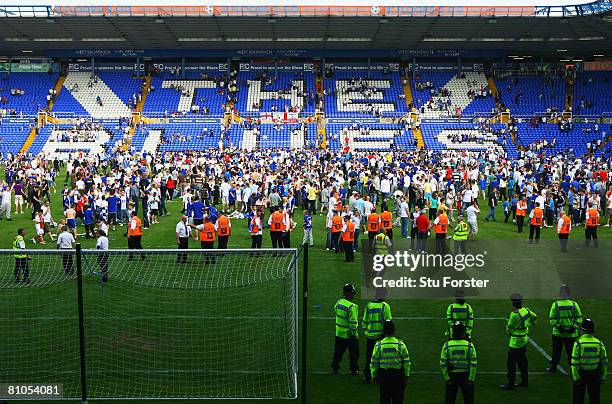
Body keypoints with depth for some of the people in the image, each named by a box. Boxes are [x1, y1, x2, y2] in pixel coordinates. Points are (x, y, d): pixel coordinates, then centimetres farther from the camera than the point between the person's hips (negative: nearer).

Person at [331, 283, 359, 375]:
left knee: (338, 352, 18)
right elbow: (353, 321, -22)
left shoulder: (339, 302, -1)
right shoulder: (352, 307, -22)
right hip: (349, 334, -6)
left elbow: (335, 310, 18)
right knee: (354, 353, 9)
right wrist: (354, 332, -15)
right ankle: (354, 369, 16)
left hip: (339, 333, 6)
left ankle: (334, 367, 23)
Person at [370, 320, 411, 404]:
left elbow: (373, 364, -2)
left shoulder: (378, 345, -6)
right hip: (398, 375, 0)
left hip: (383, 376, 0)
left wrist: (374, 377, 9)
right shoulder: (401, 344, -7)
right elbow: (407, 363, -2)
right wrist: (406, 375, 8)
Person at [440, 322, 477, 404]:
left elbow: (443, 364, -7)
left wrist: (447, 378, -1)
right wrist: (471, 379, -3)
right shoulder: (469, 346, -7)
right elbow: (474, 364, -8)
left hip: (451, 376, 0)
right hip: (466, 375, 0)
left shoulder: (446, 346, -7)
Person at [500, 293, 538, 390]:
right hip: (525, 338, 9)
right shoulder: (526, 310, 1)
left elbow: (509, 327, -13)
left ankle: (510, 384, 1)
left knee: (511, 362, -2)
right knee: (522, 361, 18)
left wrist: (508, 330, 9)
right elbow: (535, 317, 20)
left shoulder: (515, 314, -24)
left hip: (516, 341, -9)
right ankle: (525, 381, 25)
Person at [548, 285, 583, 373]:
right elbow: (579, 318, -6)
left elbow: (551, 319, -12)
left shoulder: (555, 305, -9)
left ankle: (553, 368, 24)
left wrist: (558, 327, -11)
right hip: (571, 334, 1)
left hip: (558, 333, -1)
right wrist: (574, 327, -9)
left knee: (556, 352, 14)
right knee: (571, 352, 12)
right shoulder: (574, 304, -5)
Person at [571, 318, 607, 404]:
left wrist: (576, 377, -10)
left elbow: (574, 363, -16)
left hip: (581, 374, -2)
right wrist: (603, 377, 9)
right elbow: (604, 362, 1)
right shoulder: (599, 344, -3)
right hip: (595, 374, 3)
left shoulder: (578, 343, -13)